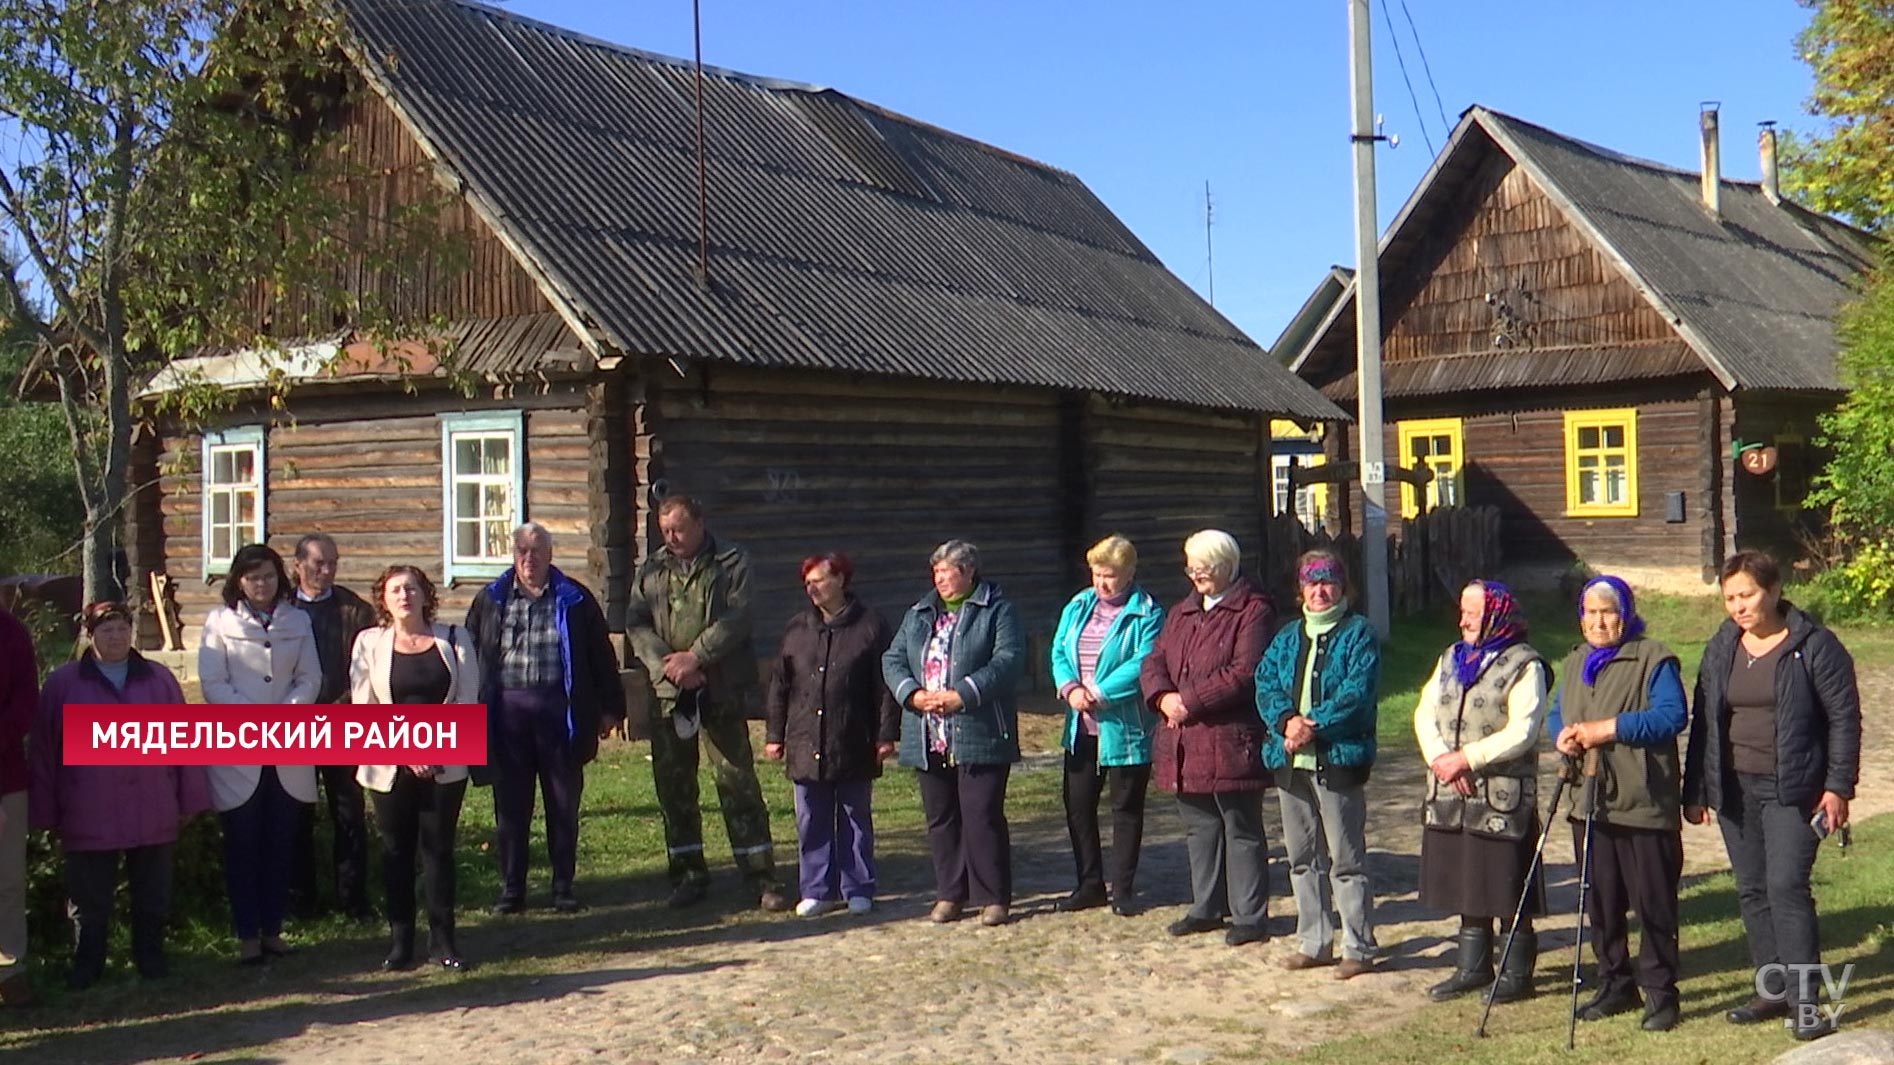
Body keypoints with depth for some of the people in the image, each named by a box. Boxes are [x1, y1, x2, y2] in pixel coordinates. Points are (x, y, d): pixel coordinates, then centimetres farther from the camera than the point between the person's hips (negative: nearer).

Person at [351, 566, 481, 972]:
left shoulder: (453, 639, 5)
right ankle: (399, 940, 11)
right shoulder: (369, 644, 4)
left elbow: (467, 699, 1)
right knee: (396, 851, 4)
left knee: (439, 848, 1)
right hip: (390, 767, 0)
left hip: (445, 765, 0)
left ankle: (442, 940, 7)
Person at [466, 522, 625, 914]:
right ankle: (511, 888, 15)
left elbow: (600, 656, 6)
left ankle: (564, 888, 16)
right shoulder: (490, 601, 8)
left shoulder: (575, 600, 4)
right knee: (510, 806, 6)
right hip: (507, 713, 1)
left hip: (559, 712, -1)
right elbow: (470, 656, 11)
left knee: (564, 805, 6)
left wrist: (610, 707, 3)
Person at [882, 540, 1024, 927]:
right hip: (929, 739, 6)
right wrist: (912, 695, -9)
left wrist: (962, 695, -22)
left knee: (983, 816, -5)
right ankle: (949, 895, 19)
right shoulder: (919, 614, 18)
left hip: (980, 735, -6)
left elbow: (1008, 660, -13)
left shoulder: (998, 611, 0)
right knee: (940, 818, 10)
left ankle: (993, 897, 4)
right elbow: (892, 659, 11)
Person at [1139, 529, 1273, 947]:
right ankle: (1207, 907, 27)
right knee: (1200, 829, 16)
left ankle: (1251, 916, 8)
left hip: (1231, 743, -8)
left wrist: (1190, 701, -17)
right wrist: (1163, 697, -8)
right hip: (1185, 744, 8)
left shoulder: (1253, 611, -8)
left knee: (1242, 831, 0)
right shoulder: (1181, 613, 18)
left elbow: (1245, 674, -18)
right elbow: (1154, 662, 13)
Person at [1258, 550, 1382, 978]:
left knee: (1346, 859, -3)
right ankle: (1314, 942, 23)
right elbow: (1265, 683, 5)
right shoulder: (1287, 637, 17)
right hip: (1290, 761, 6)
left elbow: (1357, 693, -13)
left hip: (1339, 759, -6)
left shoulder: (1359, 633, -1)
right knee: (1303, 858, 12)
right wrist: (1287, 721, -14)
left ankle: (1359, 947, 5)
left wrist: (1314, 726, -19)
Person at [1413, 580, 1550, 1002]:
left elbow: (1522, 733, -16)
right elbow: (1425, 712, 7)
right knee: (1467, 888, 14)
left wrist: (1467, 758, -16)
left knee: (1508, 892, 1)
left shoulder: (1524, 666, -7)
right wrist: (1439, 758, -10)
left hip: (1502, 796, -6)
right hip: (1450, 794, 6)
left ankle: (1516, 973, 13)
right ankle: (1472, 967, 25)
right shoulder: (1451, 659, 15)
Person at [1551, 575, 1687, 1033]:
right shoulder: (1574, 664, 17)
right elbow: (1557, 715, 20)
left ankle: (1659, 991, 10)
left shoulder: (1653, 659, -5)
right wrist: (1564, 735, -4)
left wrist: (1611, 728, -21)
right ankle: (1614, 985, 24)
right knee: (1600, 904, 12)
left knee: (1654, 904, -1)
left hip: (1644, 805, -6)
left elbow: (1672, 716, -16)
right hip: (1588, 804, 6)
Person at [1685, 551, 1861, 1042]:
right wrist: (1696, 790, 10)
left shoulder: (1814, 646, -7)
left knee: (1786, 886, -14)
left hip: (1792, 789, -6)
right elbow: (1703, 720, 12)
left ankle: (1805, 1000, -8)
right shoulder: (1721, 647, 8)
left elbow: (1844, 718, -5)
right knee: (1752, 891, 9)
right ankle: (1773, 990, 19)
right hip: (1734, 789, 6)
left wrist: (1838, 786, -11)